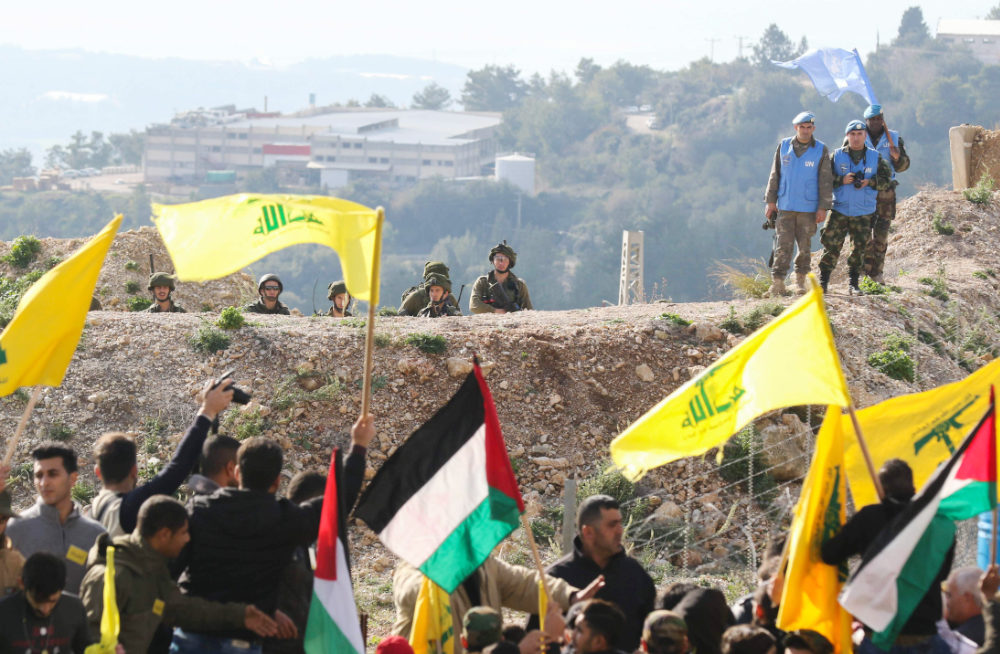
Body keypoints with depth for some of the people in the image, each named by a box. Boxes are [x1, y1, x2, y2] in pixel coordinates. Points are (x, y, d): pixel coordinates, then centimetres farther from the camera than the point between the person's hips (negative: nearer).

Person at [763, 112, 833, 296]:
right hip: (785, 206, 1)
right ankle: (777, 283, -6)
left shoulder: (821, 151, 0)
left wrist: (823, 208, -4)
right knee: (783, 245, -5)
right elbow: (775, 175, 11)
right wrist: (770, 201, 7)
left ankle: (800, 280, 19)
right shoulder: (784, 146, 5)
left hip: (809, 208, -1)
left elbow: (826, 182, 0)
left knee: (805, 245, 6)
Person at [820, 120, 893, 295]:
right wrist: (841, 180, -15)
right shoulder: (837, 156, 2)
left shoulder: (875, 158, 5)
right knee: (831, 247, -5)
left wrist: (870, 182, -12)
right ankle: (823, 282, 3)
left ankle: (854, 283, 13)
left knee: (859, 249, 3)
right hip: (839, 210, -1)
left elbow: (887, 179, 5)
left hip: (864, 213, 1)